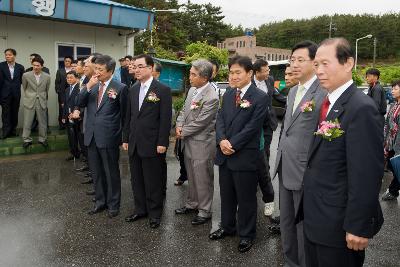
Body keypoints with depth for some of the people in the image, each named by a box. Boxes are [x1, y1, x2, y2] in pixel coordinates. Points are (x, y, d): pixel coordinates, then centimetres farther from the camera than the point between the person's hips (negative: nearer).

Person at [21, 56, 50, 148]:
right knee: (27, 122, 3)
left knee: (43, 122, 8)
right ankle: (27, 140, 16)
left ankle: (43, 139, 22)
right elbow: (24, 88, 10)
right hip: (29, 102, -1)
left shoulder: (47, 76, -4)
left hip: (42, 102, 1)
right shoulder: (26, 75, -6)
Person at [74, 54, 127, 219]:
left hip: (109, 138, -5)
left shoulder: (120, 88, -8)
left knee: (111, 173, 7)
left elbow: (124, 114, -1)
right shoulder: (92, 86, 8)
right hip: (92, 136, 6)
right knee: (96, 172, 16)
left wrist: (122, 135, 3)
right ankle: (100, 201, 32)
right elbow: (80, 103, 2)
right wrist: (88, 87, -12)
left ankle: (113, 204, 24)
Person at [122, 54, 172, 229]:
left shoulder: (163, 90, -8)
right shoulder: (133, 90, 11)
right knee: (136, 180, 14)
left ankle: (155, 213, 20)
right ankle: (140, 209, 30)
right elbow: (129, 116, 15)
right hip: (134, 144, 6)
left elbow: (165, 118, -11)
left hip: (152, 144, -6)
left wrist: (162, 143, -14)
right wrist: (126, 138, 12)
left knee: (153, 181, 4)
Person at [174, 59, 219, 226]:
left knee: (203, 180, 6)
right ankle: (192, 204, 39)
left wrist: (182, 133, -10)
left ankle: (204, 211, 22)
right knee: (192, 177, 22)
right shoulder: (192, 89, 5)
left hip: (201, 145, -8)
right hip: (188, 143, 8)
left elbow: (199, 123, -20)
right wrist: (179, 125, -3)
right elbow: (184, 110, 14)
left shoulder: (211, 98, -21)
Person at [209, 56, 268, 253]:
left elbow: (252, 127, -16)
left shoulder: (260, 97, -10)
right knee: (226, 195, 20)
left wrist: (232, 144, -15)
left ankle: (247, 234, 27)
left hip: (244, 157, -6)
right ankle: (227, 226, 39)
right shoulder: (228, 94, 10)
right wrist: (222, 140, -11)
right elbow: (220, 119, 6)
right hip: (225, 155, 6)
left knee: (246, 198, 8)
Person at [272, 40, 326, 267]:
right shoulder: (293, 91, 12)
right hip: (285, 168, 9)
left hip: (305, 172, -8)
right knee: (286, 222, 21)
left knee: (304, 225, 8)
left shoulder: (325, 92, -17)